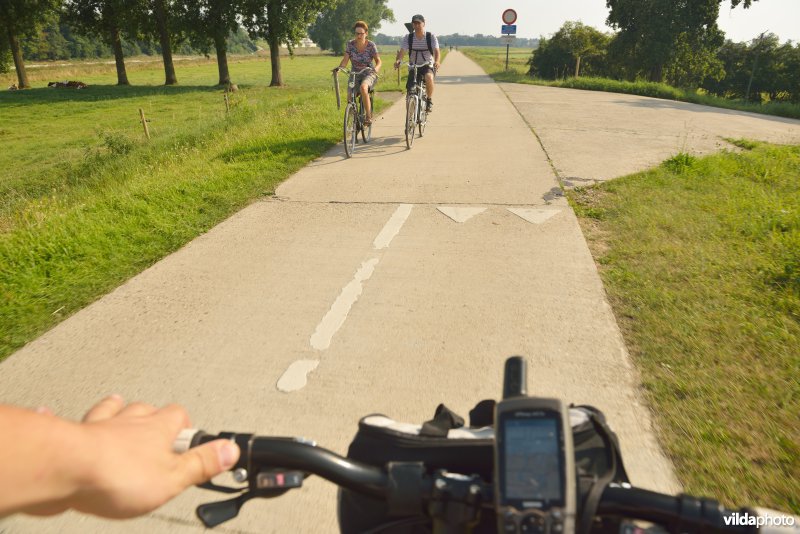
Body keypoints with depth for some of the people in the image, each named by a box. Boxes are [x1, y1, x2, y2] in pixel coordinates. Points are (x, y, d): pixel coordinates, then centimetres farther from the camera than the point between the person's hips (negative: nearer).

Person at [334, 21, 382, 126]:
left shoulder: (371, 45, -10)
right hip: (355, 75, 4)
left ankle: (369, 116, -29)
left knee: (363, 87, -37)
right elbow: (345, 60, -8)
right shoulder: (350, 44, -3)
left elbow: (378, 61, -12)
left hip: (368, 74, -3)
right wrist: (339, 67, -29)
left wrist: (375, 69, -34)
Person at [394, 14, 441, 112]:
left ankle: (430, 100, -14)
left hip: (428, 66, -2)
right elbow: (401, 51, -13)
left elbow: (437, 51, -18)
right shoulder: (408, 38, -4)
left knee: (429, 77, -36)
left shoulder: (431, 37, -8)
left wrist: (436, 61, -40)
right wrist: (398, 60, -36)